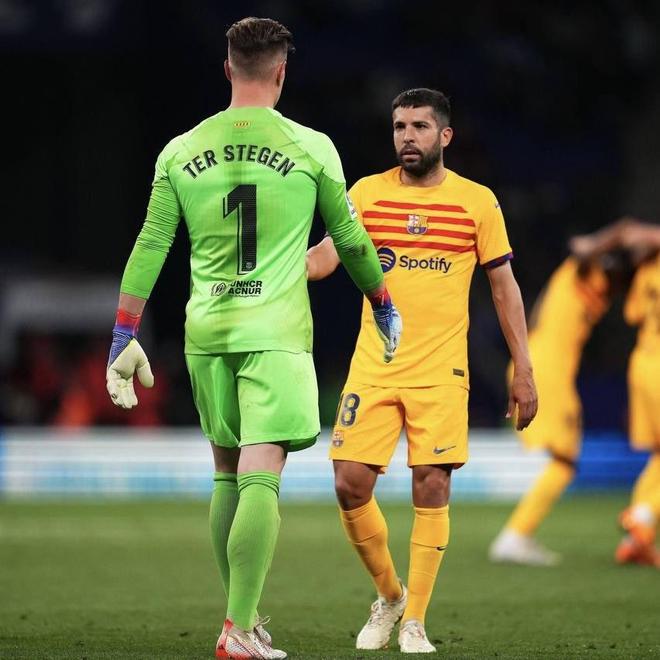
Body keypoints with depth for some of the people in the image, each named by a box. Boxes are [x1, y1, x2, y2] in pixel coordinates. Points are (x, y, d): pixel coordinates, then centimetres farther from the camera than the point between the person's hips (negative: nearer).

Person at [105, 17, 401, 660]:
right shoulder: (311, 148, -1)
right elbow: (349, 239, 10)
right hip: (276, 333, -3)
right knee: (260, 480, -8)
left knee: (227, 473, 16)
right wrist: (384, 307, 25)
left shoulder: (180, 152, 5)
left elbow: (149, 249, 5)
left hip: (206, 333, 4)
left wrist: (124, 336, 11)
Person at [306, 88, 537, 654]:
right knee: (351, 484, -5)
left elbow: (504, 287, 6)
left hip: (441, 372, -1)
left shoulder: (477, 201, 3)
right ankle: (389, 595, 18)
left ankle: (414, 623, 4)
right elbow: (327, 255, -5)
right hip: (372, 367, 1)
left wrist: (523, 371, 3)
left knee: (432, 488, -7)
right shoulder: (367, 193, 5)